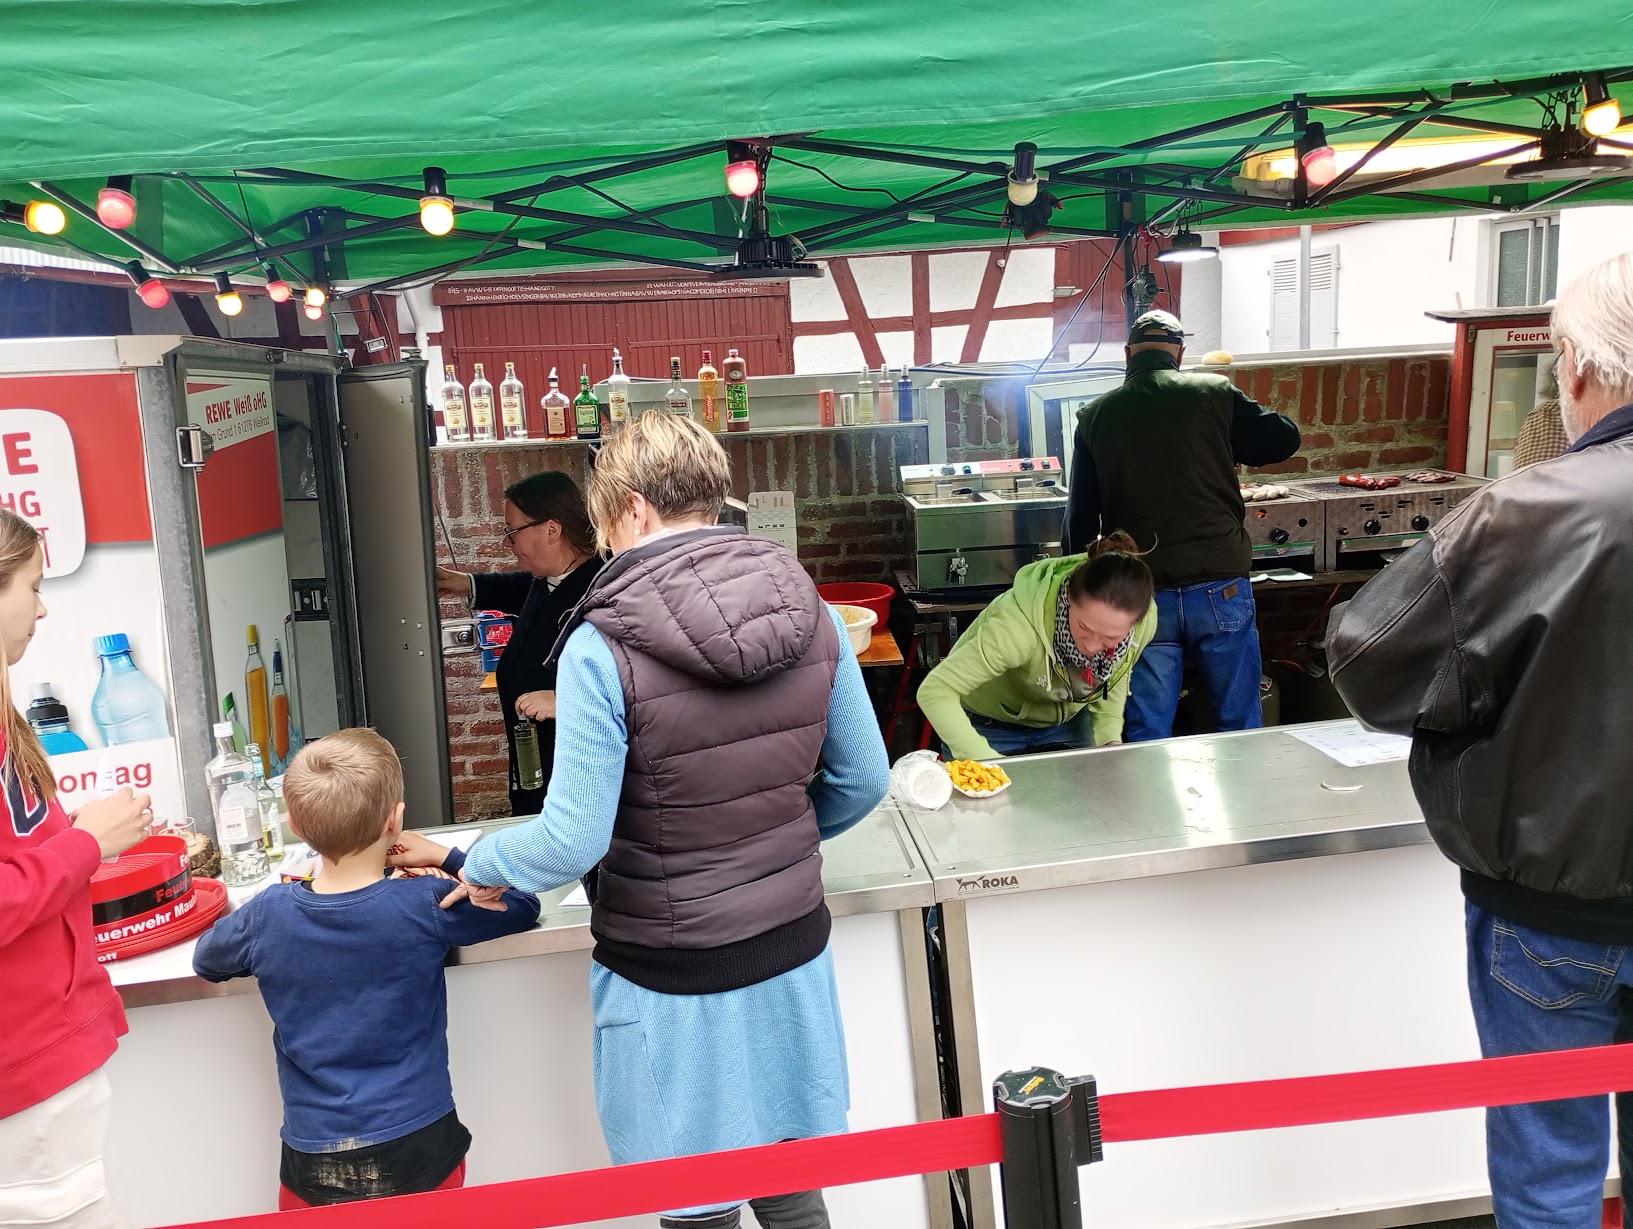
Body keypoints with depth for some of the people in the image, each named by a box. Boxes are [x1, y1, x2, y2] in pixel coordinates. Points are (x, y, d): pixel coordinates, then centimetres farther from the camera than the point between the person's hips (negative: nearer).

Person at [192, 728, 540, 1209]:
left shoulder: (269, 915, -10)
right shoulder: (425, 905, -16)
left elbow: (205, 960, 13)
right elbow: (524, 904, 1)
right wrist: (446, 857, 5)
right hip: (418, 1152, -1)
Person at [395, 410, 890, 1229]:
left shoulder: (605, 648, -22)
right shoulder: (809, 611, -7)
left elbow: (573, 841, -18)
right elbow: (862, 780, 1)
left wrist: (481, 865, 2)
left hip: (674, 980, -4)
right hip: (793, 952, 5)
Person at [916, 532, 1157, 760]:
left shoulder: (1145, 621, -25)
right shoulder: (1023, 624, -42)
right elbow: (935, 691, -41)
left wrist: (1110, 737, -15)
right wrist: (989, 762, -49)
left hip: (1066, 722, 4)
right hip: (991, 723, -4)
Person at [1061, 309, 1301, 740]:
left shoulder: (1095, 416, 5)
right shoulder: (1213, 393, 0)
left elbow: (1081, 521, 7)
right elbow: (1284, 439, 5)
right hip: (1220, 586, -1)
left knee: (1147, 734, 8)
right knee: (1240, 725, 11)